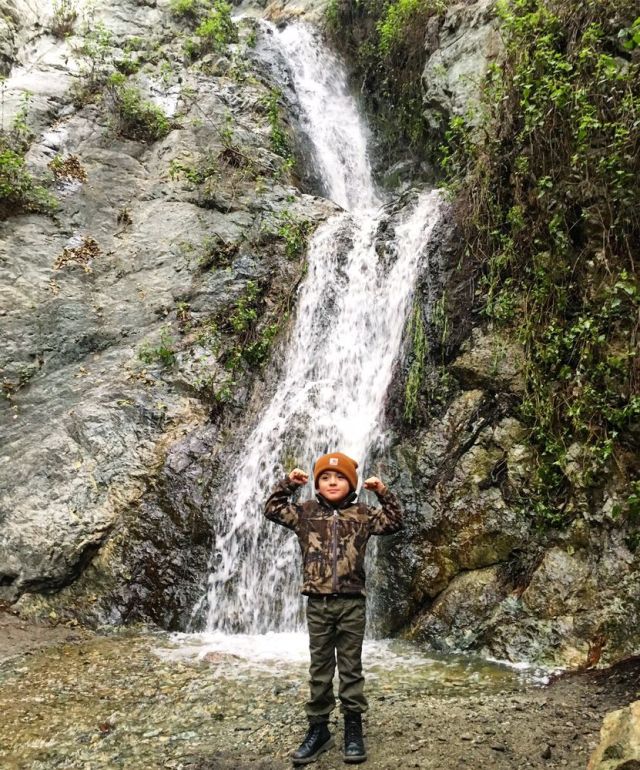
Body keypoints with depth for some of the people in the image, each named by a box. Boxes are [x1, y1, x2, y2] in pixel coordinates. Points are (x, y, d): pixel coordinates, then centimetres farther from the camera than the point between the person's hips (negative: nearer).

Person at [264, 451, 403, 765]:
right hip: (318, 602, 1)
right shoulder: (306, 512, 5)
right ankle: (318, 728, 19)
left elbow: (394, 522, 6)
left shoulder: (362, 514, 3)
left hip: (351, 602, -1)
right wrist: (287, 484, -1)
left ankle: (353, 728, 18)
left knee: (351, 668, 8)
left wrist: (384, 493, -5)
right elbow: (272, 510, 9)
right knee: (319, 669, 9)